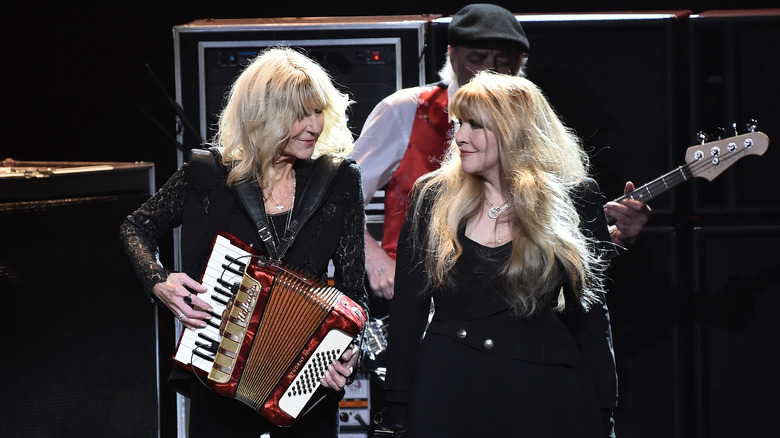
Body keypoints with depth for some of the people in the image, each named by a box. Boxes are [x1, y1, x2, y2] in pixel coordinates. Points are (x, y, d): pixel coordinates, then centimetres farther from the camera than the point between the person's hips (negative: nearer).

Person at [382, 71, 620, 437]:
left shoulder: (573, 200, -1)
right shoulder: (433, 197, 3)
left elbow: (589, 312, 2)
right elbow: (407, 308, 4)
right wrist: (398, 407, -1)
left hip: (542, 393, -1)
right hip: (447, 390, 1)